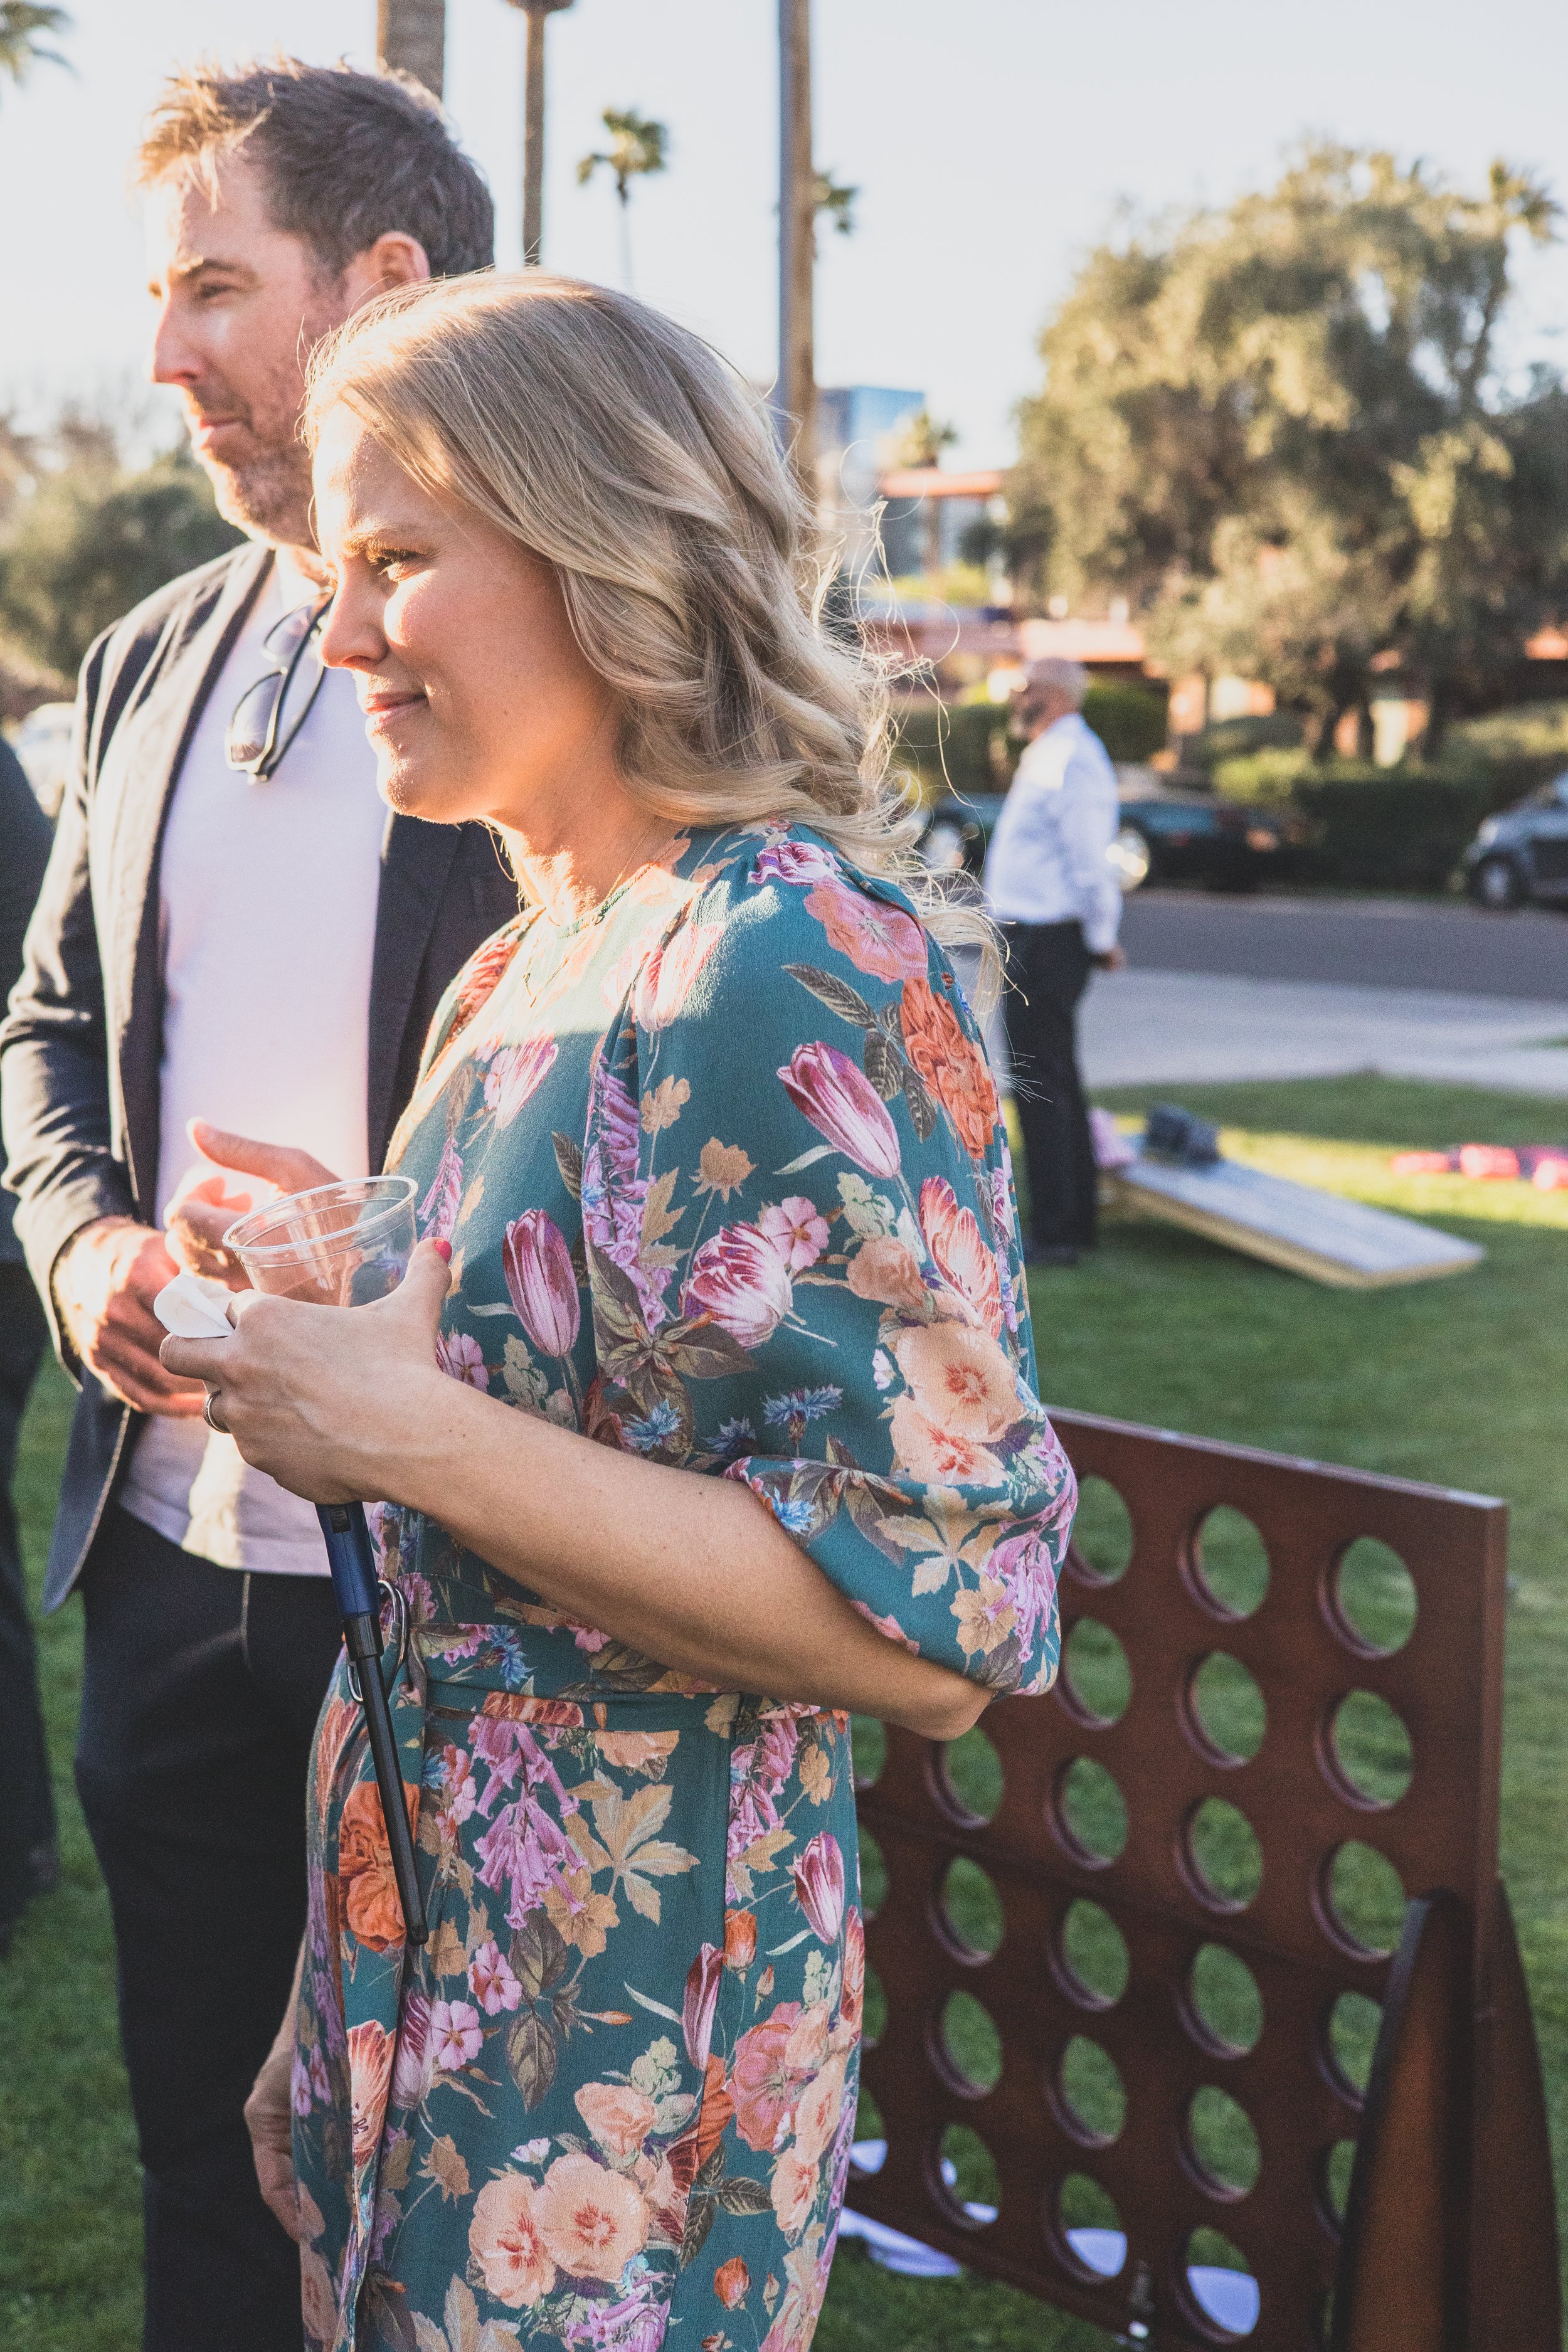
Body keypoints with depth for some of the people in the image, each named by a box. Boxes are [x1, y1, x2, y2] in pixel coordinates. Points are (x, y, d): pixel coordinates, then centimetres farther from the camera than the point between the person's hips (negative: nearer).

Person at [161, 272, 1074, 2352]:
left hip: (627, 2010, -8)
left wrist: (416, 1435, -24)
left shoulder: (801, 972, -21)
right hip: (439, 1919, 8)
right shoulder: (532, 965, 7)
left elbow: (941, 1627, -26)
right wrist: (333, 1315, 5)